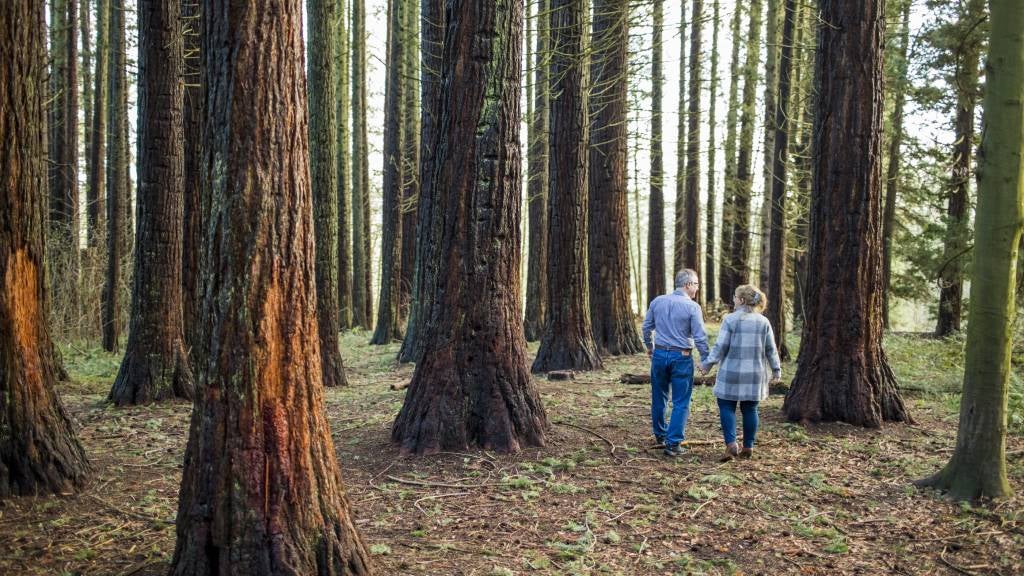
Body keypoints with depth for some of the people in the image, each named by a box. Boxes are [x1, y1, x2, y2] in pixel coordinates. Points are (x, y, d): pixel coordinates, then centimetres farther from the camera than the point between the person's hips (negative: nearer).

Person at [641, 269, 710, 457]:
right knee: (680, 403, 3)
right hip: (681, 357, -4)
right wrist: (706, 360, -2)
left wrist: (649, 347, 27)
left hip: (659, 354, 5)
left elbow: (646, 327, 12)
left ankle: (660, 435, 34)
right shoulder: (692, 307, -11)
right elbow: (700, 337, -12)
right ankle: (673, 443, 1)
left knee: (659, 397, 18)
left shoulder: (657, 301, 3)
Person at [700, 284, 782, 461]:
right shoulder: (763, 322, 3)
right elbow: (771, 349, 7)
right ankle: (748, 447, 15)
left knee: (726, 407, 5)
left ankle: (731, 444, -7)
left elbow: (720, 346, -10)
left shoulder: (730, 319, -9)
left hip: (732, 373, -4)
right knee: (750, 409, 10)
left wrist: (707, 364, -1)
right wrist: (776, 369, 17)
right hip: (755, 374, 4)